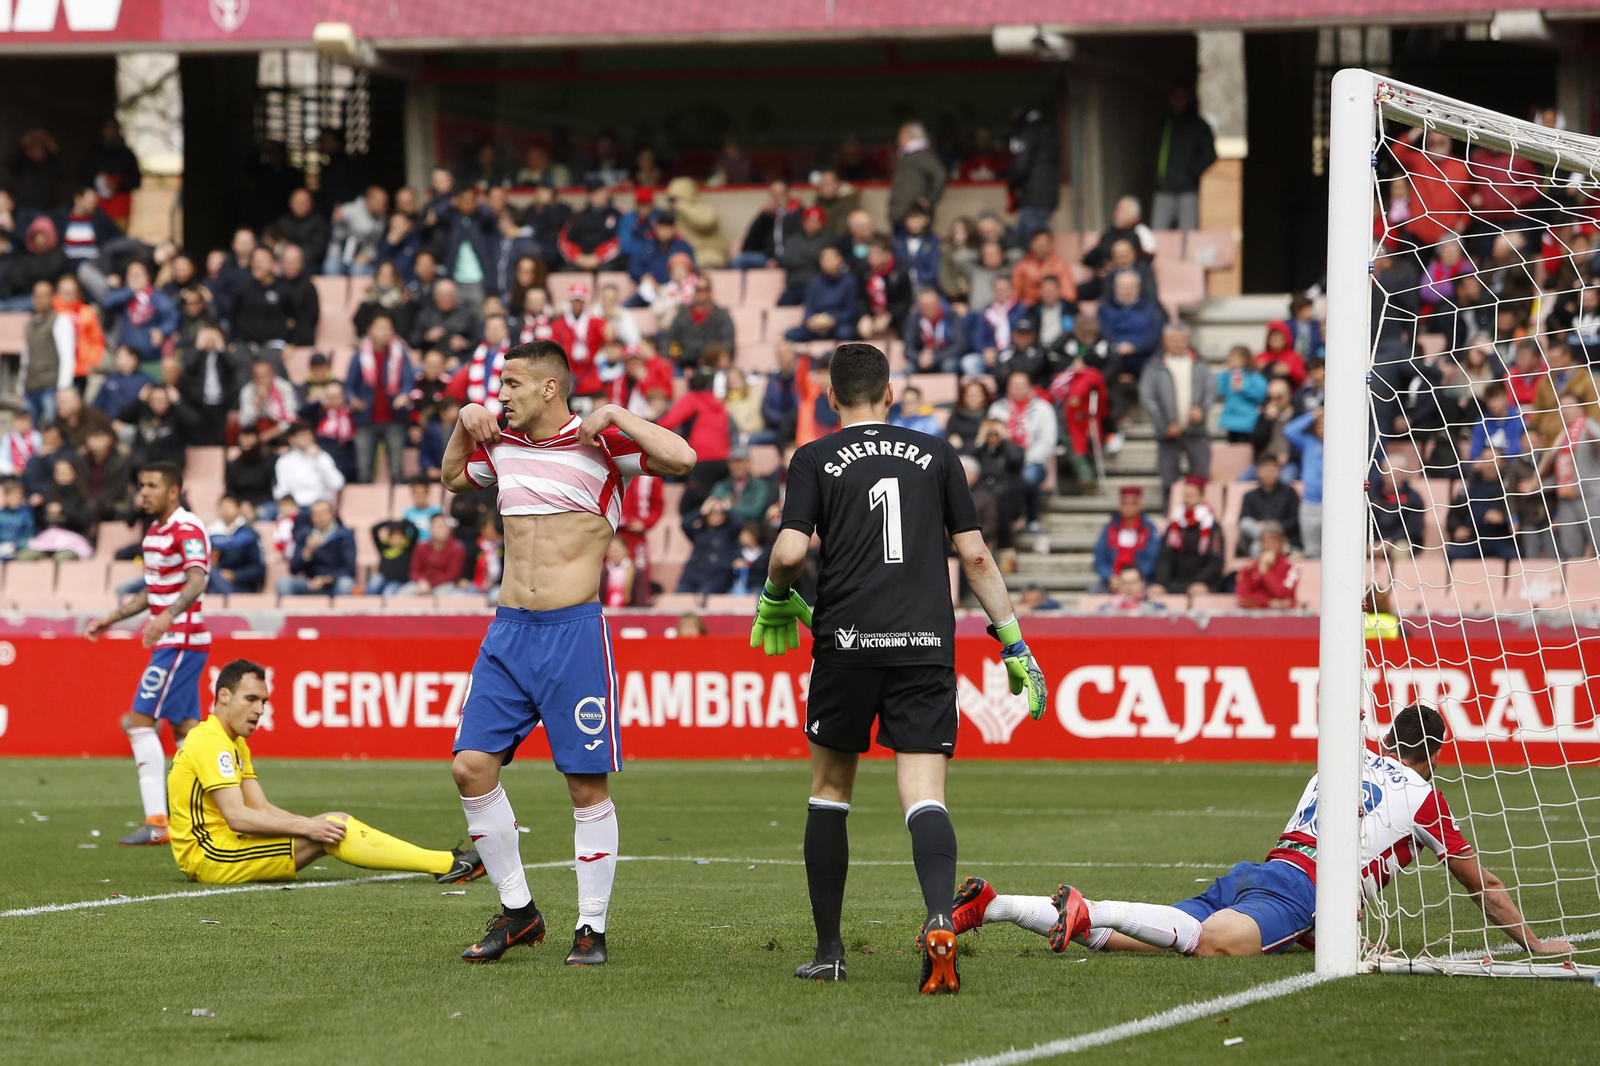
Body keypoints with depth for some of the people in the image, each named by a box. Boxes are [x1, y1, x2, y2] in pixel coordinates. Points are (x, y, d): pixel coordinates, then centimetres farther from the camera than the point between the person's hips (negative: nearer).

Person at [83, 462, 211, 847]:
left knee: (141, 721, -13)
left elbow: (196, 582, -32)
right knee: (184, 729, 10)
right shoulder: (154, 531, 15)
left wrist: (168, 616, -48)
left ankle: (157, 821, -15)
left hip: (181, 641, -10)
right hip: (171, 643, 10)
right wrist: (110, 620, 29)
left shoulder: (187, 530, -15)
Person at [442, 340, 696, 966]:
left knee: (588, 784, -3)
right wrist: (464, 423, 17)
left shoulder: (600, 443, -6)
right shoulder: (501, 445, 12)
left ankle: (593, 927, 6)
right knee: (471, 767, -2)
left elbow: (682, 458, -20)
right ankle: (517, 911, 12)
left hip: (574, 631, -6)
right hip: (507, 631, 6)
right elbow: (453, 478, 34)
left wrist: (614, 416, -15)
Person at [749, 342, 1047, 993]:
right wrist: (1012, 641, 13)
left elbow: (790, 551, -7)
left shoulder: (816, 460, 5)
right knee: (924, 797, -7)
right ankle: (939, 918, -34)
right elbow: (975, 555, 9)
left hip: (847, 641, -1)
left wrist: (777, 597, 15)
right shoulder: (936, 455, 12)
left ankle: (828, 951, 16)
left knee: (829, 791, 15)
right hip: (927, 641, 1)